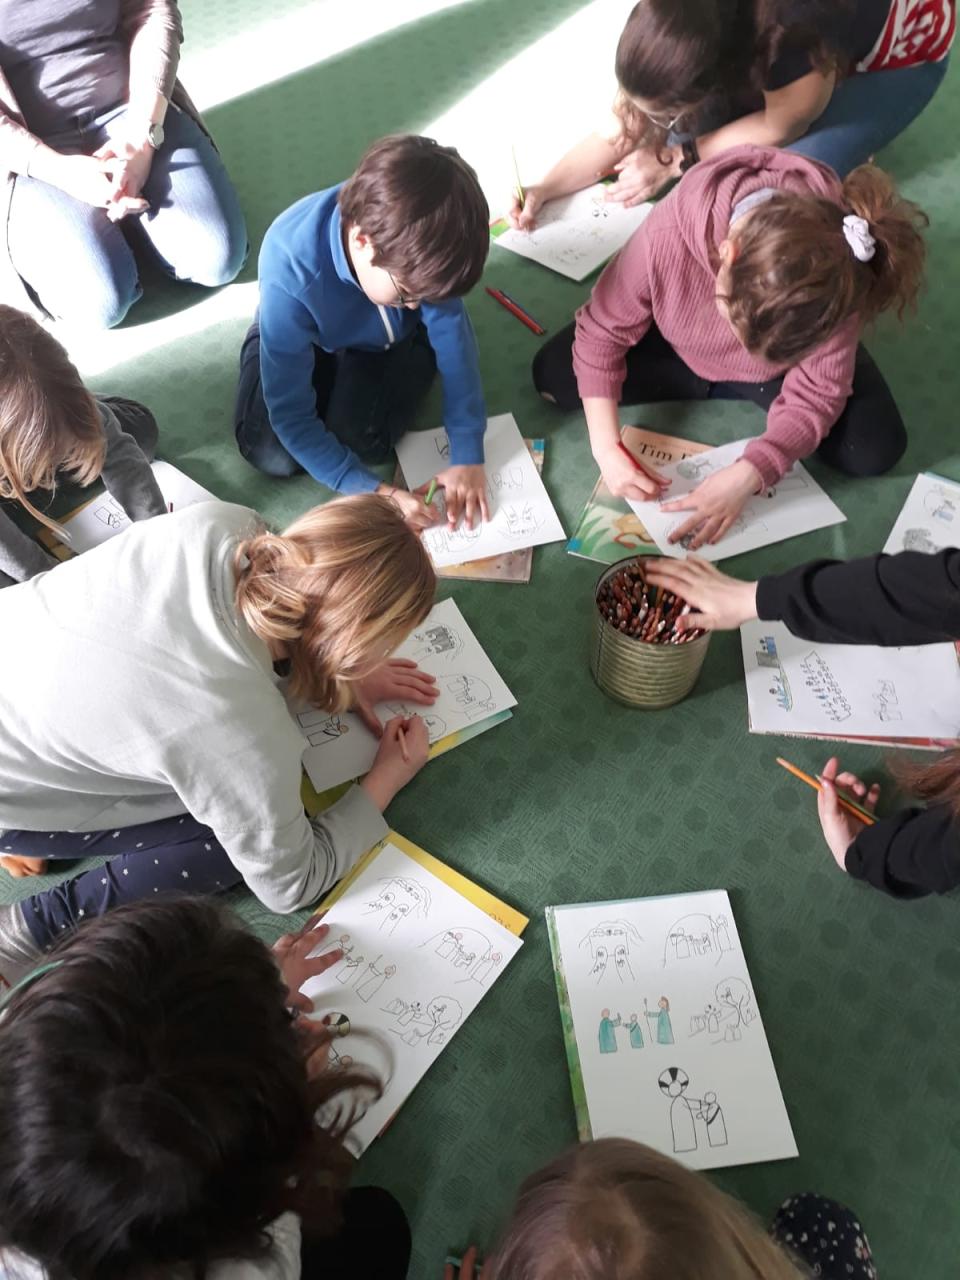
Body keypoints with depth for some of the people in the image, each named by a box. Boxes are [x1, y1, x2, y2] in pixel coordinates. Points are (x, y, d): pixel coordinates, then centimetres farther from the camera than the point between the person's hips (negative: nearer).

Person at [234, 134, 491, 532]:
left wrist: (467, 454, -24)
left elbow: (453, 335, -21)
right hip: (305, 336, -1)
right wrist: (374, 492, -40)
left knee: (360, 438, -21)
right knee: (272, 453, -17)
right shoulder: (290, 274, -40)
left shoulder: (414, 248, -33)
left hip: (391, 335, 1)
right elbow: (290, 414, -35)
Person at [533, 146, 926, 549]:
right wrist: (607, 449, -32)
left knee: (874, 449, -19)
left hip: (789, 359, -1)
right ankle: (713, 383, -4)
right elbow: (600, 333, -26)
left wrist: (745, 477, -42)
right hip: (679, 344, 1)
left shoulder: (838, 276, -38)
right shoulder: (668, 234, -41)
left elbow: (818, 391, -28)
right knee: (552, 375, -14)